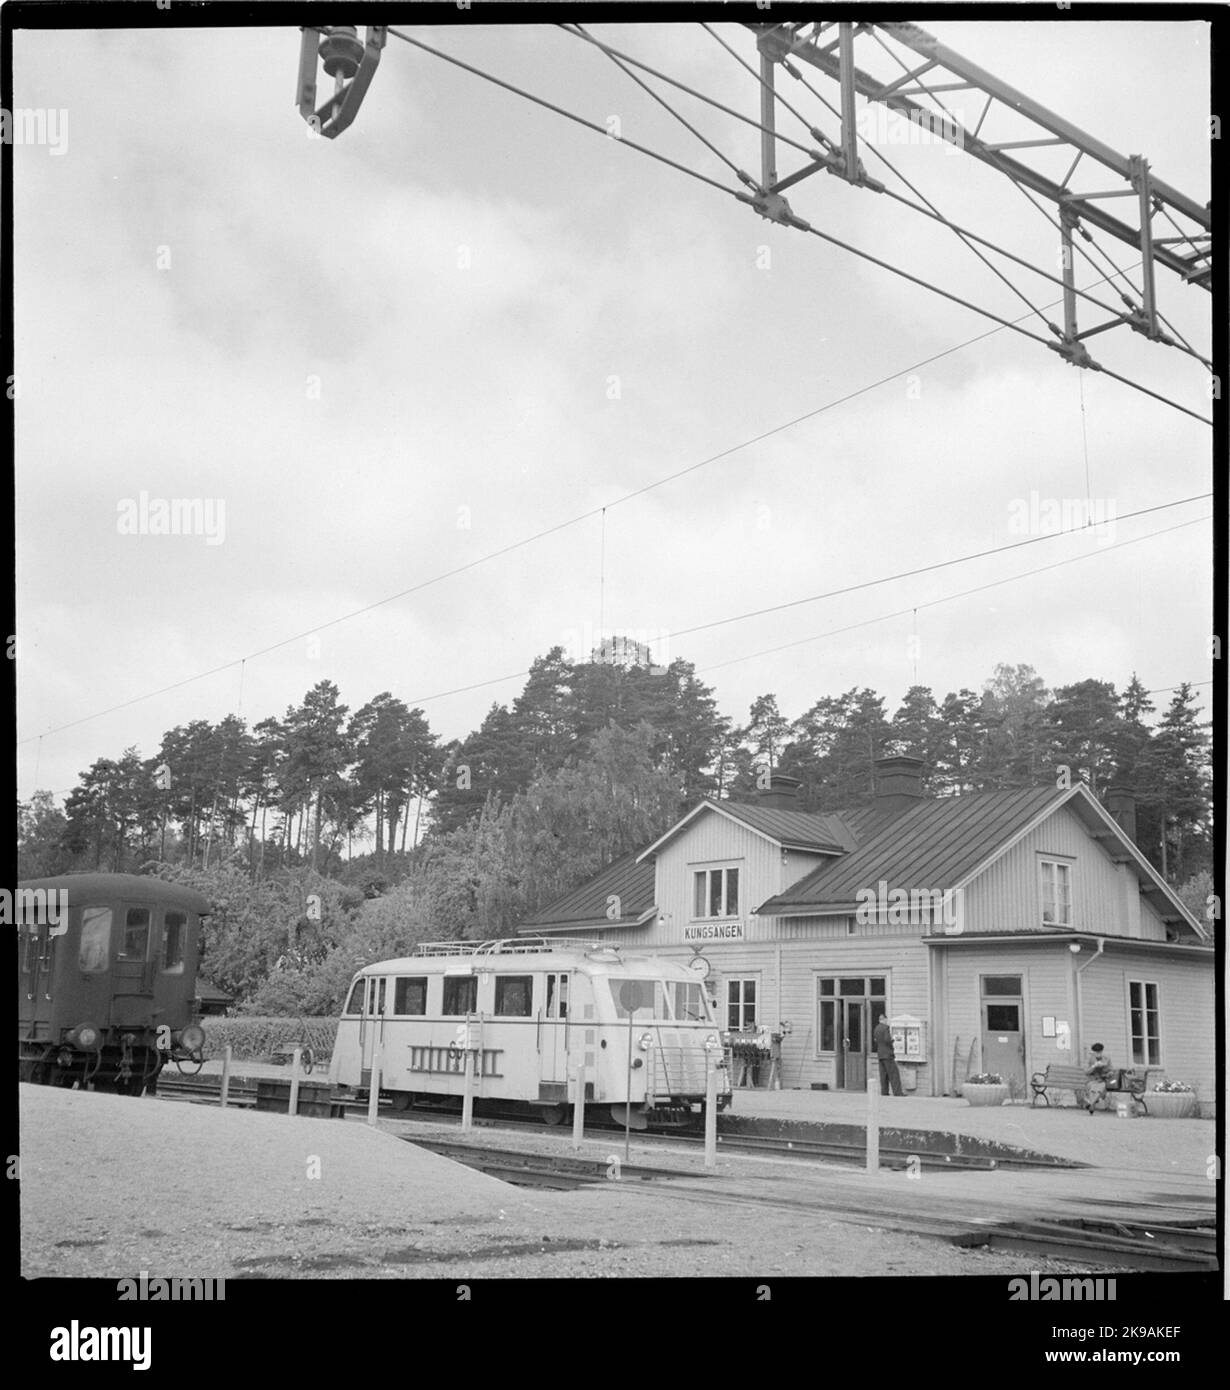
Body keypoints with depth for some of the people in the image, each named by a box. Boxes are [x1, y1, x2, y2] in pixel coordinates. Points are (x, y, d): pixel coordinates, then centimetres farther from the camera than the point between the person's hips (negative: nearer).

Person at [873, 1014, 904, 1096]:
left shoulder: (876, 1028, 12)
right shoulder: (886, 1027, -14)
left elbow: (874, 1040, 19)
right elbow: (887, 1040, -21)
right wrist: (892, 1039, -3)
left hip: (880, 1055, 8)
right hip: (887, 1054, -8)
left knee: (883, 1074, 8)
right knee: (894, 1073, -7)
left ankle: (884, 1091, 5)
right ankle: (897, 1092, -10)